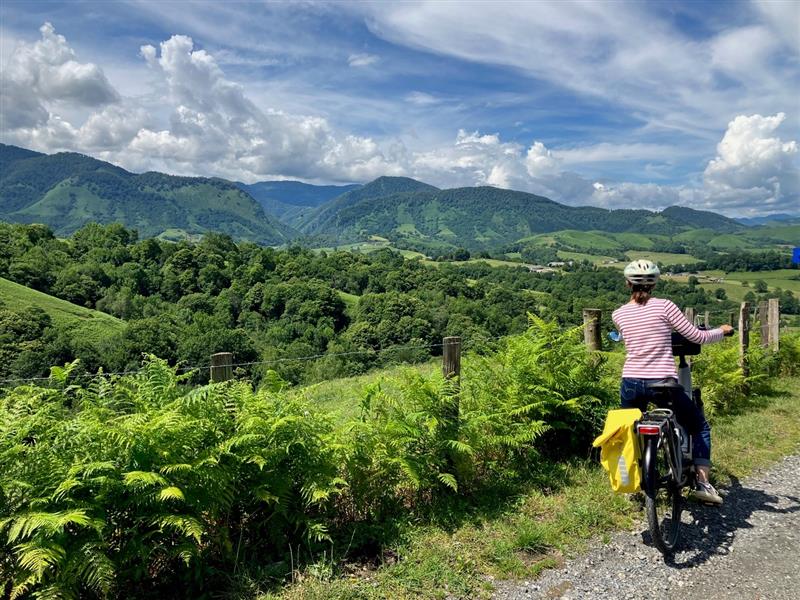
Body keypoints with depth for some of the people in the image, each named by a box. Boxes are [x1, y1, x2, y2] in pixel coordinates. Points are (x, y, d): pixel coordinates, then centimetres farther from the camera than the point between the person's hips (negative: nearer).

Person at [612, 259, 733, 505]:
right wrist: (722, 331, 18)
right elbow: (697, 337, -1)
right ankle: (702, 483, 15)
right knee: (700, 426, 21)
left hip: (631, 384, 3)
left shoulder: (618, 314, 3)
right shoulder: (664, 306, -6)